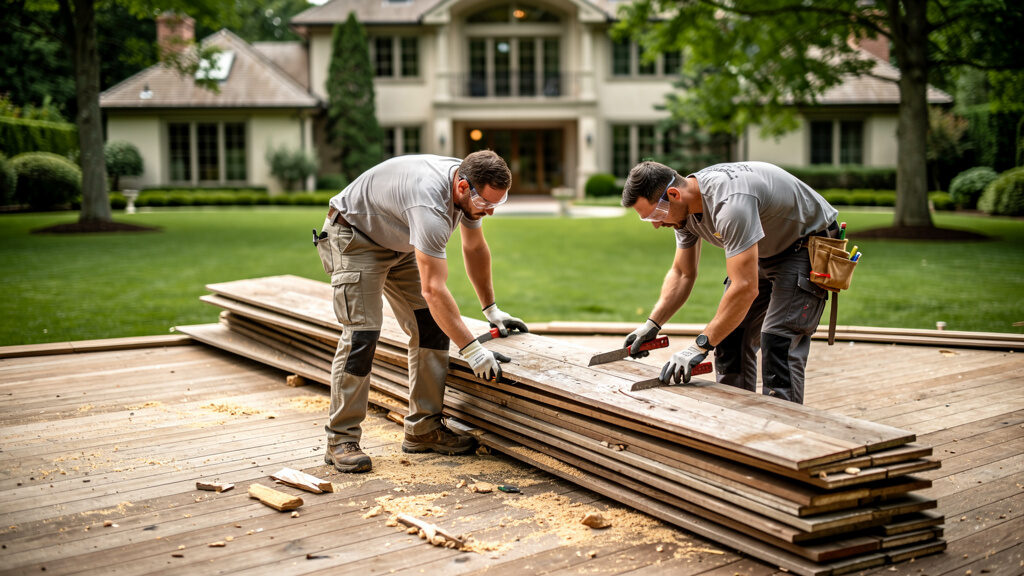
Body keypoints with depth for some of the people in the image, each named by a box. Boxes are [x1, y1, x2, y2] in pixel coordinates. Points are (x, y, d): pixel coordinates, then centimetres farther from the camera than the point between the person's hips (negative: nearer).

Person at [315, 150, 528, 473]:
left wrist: (492, 310, 9)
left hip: (399, 243, 9)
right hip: (353, 237, -9)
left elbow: (475, 248, 7)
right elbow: (433, 289, -40)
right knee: (361, 334, -19)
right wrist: (471, 349, -38)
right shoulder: (430, 204, -40)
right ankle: (341, 440, -9)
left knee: (433, 326, -2)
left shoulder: (472, 189, -12)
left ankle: (424, 428, 4)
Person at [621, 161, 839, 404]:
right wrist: (652, 324, -9)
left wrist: (700, 345, -38)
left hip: (808, 245, -9)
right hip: (765, 251, 9)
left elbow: (746, 288, -41)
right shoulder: (684, 210, -9)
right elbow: (682, 274, 3)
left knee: (778, 340, -20)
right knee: (731, 334, 2)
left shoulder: (729, 201, -39)